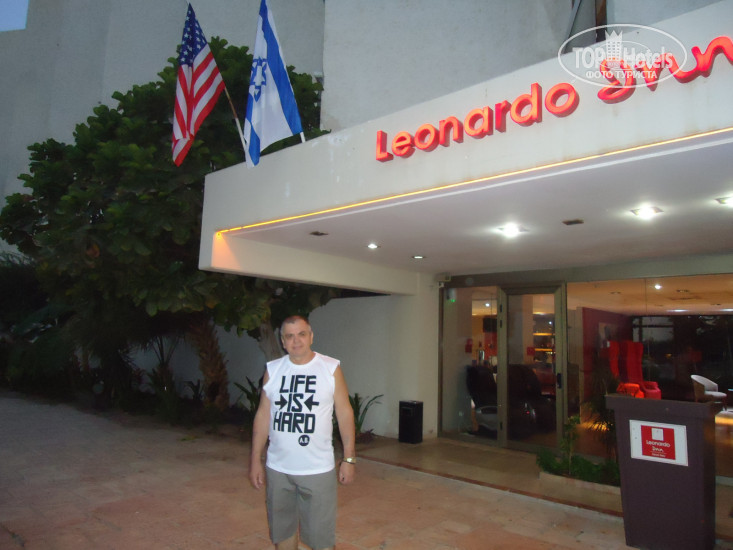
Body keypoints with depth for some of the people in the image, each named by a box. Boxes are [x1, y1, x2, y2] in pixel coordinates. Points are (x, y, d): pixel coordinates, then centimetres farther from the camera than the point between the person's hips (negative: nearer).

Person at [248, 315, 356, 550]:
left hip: (318, 469, -3)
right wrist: (255, 460, 4)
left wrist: (349, 459, -4)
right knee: (282, 530, 18)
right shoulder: (272, 370, 2)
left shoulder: (331, 368, -5)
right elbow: (263, 415, 5)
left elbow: (344, 413, -3)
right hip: (277, 469, 3)